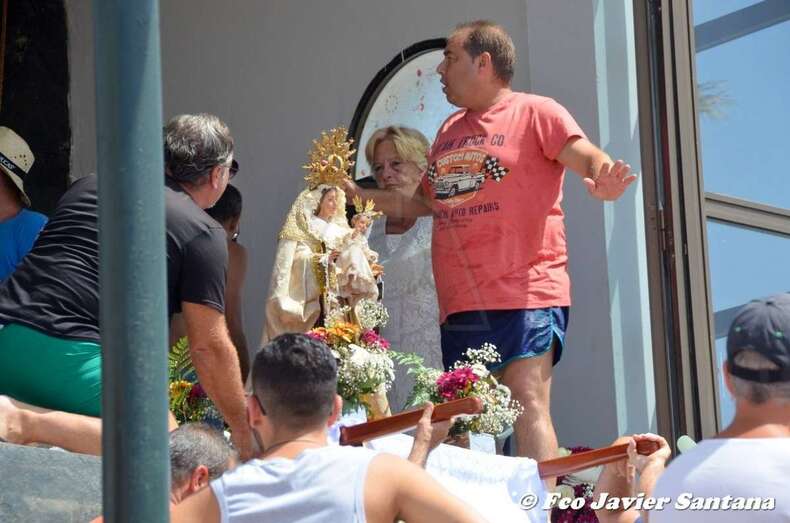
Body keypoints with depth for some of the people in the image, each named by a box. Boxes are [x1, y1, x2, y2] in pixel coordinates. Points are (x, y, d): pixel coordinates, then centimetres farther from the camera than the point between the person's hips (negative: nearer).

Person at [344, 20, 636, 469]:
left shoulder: (535, 112, -2)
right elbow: (426, 202, 30)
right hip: (458, 306, 8)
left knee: (529, 408, -17)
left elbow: (591, 158, -15)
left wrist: (603, 182, -38)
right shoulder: (451, 131, 20)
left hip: (526, 295, -8)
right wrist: (359, 194, 21)